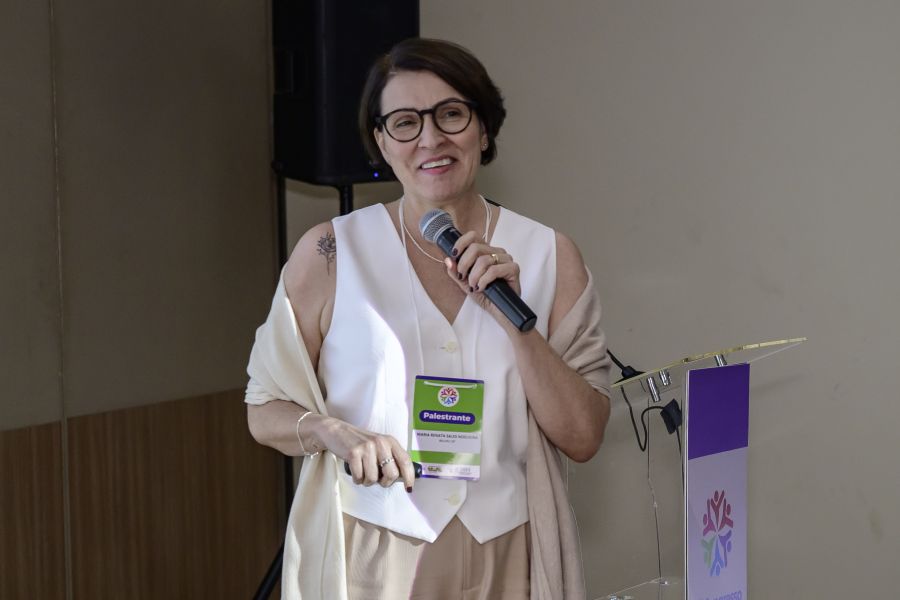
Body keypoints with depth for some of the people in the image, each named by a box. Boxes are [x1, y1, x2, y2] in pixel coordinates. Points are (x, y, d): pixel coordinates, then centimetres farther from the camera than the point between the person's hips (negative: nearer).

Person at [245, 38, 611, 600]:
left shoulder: (548, 256, -1)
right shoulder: (330, 252, -4)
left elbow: (583, 438, -5)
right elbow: (266, 411, 1)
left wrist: (516, 319, -17)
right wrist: (332, 431, -19)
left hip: (504, 555, 2)